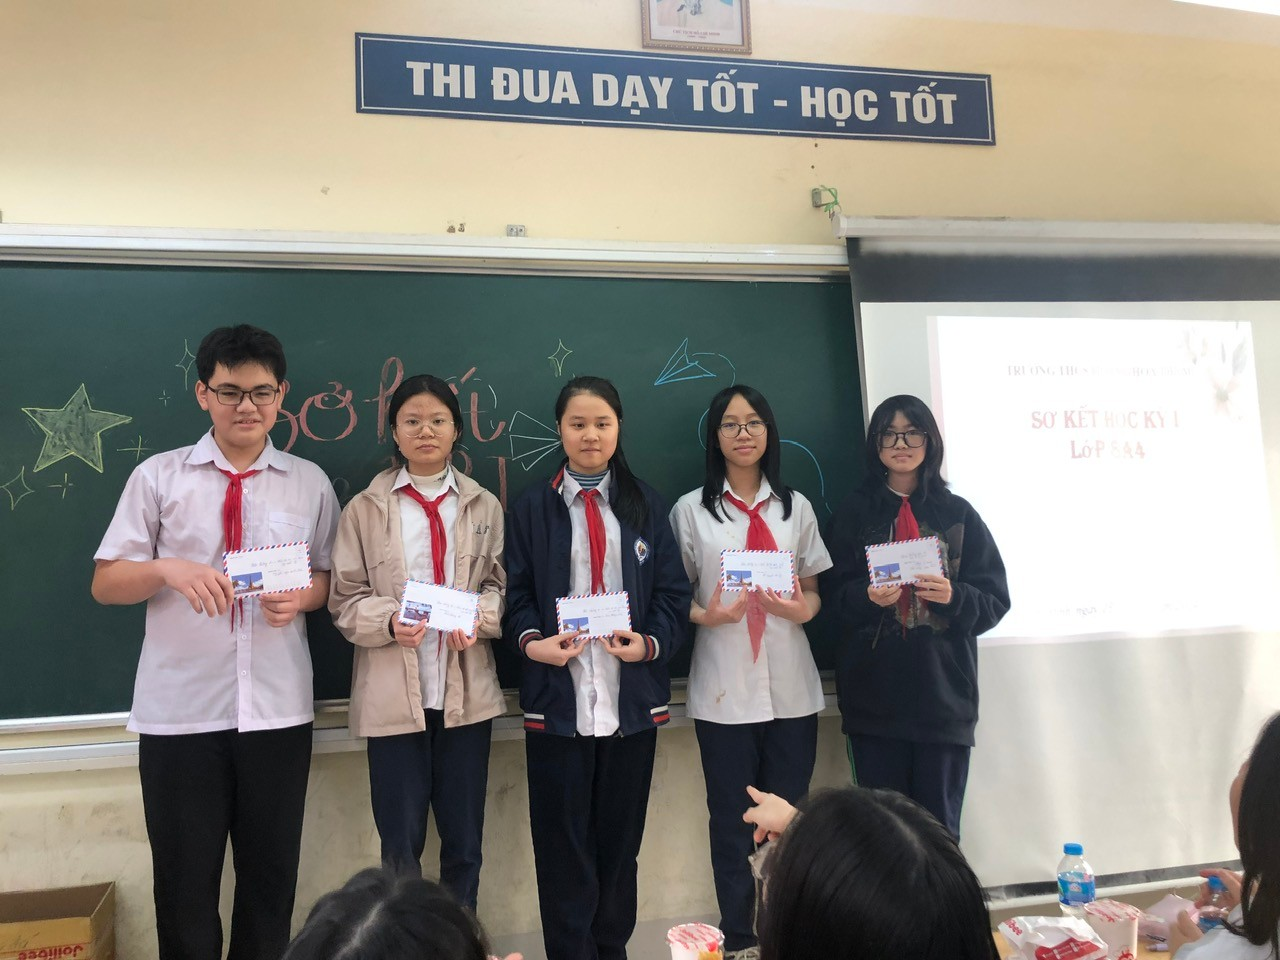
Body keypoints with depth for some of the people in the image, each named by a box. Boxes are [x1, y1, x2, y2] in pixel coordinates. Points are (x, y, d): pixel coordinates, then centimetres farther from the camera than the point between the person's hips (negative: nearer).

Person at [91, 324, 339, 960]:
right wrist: (167, 569, -19)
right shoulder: (158, 477, 0)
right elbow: (105, 584, 1)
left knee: (272, 881, 12)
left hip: (278, 710, 1)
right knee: (184, 883, 9)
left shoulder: (310, 483, 5)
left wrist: (301, 596, -11)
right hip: (179, 711, -1)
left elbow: (328, 577, 12)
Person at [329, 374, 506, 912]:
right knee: (400, 843, 8)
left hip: (467, 691, 2)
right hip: (394, 693, -1)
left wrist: (479, 617, -14)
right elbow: (345, 599, -1)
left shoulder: (483, 506, 6)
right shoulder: (365, 509, 1)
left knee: (464, 838, 13)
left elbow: (498, 584, 6)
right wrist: (389, 621, -20)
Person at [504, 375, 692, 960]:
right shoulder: (531, 508, 5)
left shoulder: (645, 505, 8)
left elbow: (673, 592, 4)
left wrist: (651, 643, -12)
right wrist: (531, 641, -16)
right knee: (563, 845, 5)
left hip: (632, 698, 2)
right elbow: (517, 594, 2)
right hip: (557, 698, -1)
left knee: (620, 839, 12)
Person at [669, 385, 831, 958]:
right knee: (732, 823, 7)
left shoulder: (794, 506, 8)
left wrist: (803, 609, -11)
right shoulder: (691, 510, 0)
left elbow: (814, 590, 11)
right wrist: (706, 616, -19)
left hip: (791, 688, 2)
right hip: (725, 692, -2)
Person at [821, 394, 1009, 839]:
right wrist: (867, 597, -17)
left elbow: (995, 601, 5)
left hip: (944, 696, 0)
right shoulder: (854, 513, 7)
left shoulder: (958, 514, 7)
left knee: (939, 827, 5)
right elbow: (833, 595, 4)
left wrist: (953, 597, -15)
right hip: (874, 698, 0)